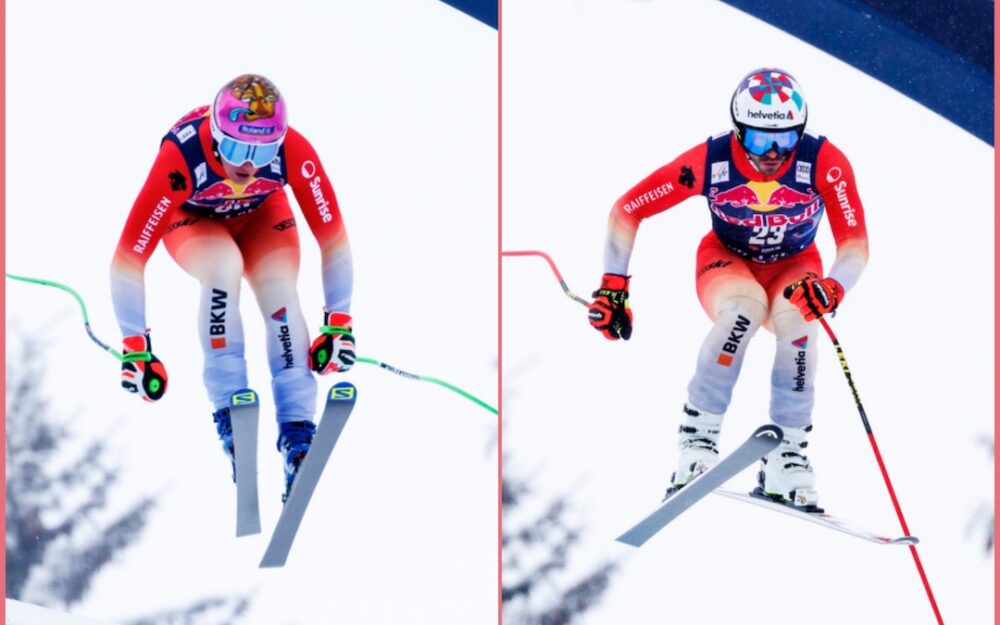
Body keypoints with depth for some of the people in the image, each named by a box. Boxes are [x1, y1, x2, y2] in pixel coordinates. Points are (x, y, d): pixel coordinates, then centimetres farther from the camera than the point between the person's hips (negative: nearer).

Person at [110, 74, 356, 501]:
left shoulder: (295, 153, -35)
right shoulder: (181, 158, -41)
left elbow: (332, 237, -23)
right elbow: (129, 256, -37)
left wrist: (338, 326, -21)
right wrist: (135, 349, -35)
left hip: (262, 212, 2)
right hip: (193, 217, -2)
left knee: (280, 293, -25)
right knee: (225, 268, -33)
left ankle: (297, 434, -22)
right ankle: (227, 411, -28)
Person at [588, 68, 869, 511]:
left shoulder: (825, 164, -27)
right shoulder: (709, 162, -27)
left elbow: (855, 243, -30)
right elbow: (626, 211, -17)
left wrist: (832, 288, -51)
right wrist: (613, 286, -24)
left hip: (793, 269, 1)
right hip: (726, 260, -1)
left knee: (798, 317, -34)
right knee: (744, 308, -36)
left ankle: (786, 456, -21)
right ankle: (697, 438, -25)